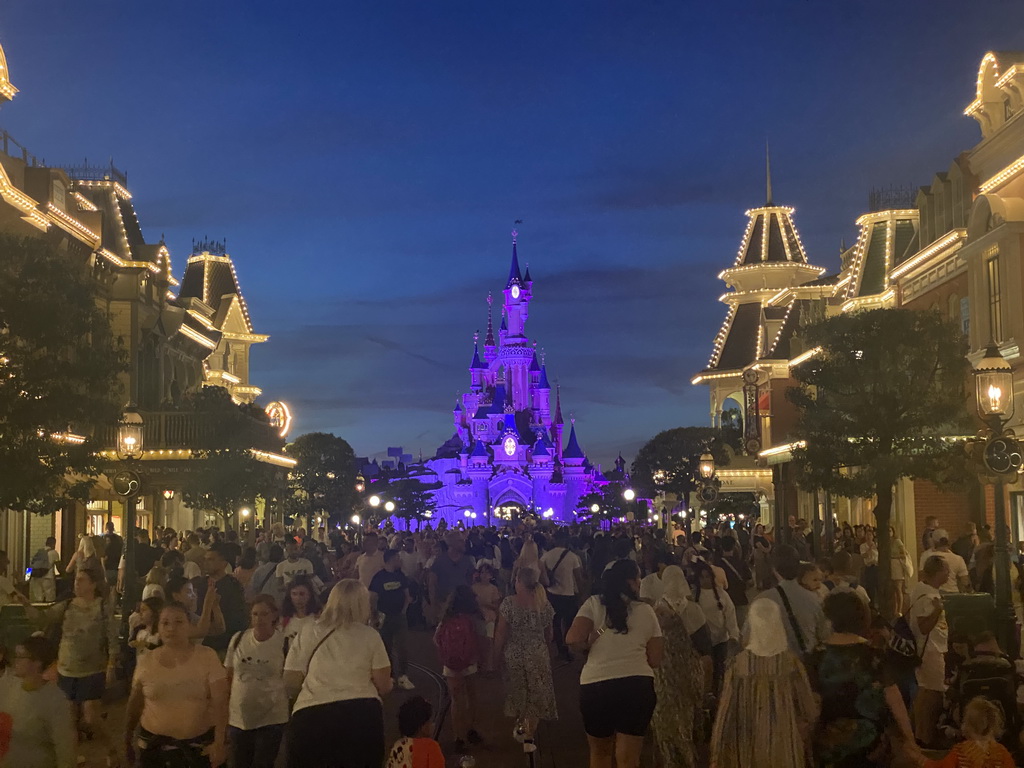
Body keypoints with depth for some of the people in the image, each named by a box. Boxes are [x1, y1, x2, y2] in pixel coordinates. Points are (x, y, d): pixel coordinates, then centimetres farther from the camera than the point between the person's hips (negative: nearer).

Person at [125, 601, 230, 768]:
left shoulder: (207, 656, -9)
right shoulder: (146, 662, -2)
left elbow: (220, 702, -11)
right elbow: (135, 703, 10)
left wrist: (220, 742, -18)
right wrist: (128, 738, 16)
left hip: (201, 741, -1)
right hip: (154, 742, 1)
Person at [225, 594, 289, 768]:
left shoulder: (284, 642, -10)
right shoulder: (238, 639, -1)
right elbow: (228, 677, 8)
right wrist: (225, 710, 8)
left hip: (271, 719, -3)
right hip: (239, 718, 4)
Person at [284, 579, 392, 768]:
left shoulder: (308, 632, 7)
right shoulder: (370, 636, 3)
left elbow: (291, 682, 9)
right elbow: (383, 686, 3)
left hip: (311, 718, 1)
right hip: (361, 716, -1)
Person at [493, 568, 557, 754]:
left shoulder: (509, 603, -14)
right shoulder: (544, 603, -4)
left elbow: (501, 632, -13)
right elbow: (549, 633, 5)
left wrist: (497, 652, 1)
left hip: (514, 655, -1)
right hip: (538, 655, 1)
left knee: (517, 692, 23)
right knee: (536, 695, 11)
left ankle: (520, 723, 37)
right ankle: (529, 738, 9)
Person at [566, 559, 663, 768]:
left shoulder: (594, 604, 3)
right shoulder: (646, 611, 6)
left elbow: (573, 640, -10)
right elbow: (655, 660, 6)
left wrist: (590, 644, 9)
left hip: (596, 685, 0)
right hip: (636, 684, 0)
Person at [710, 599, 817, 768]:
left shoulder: (740, 662, -14)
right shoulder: (791, 662, -13)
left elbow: (727, 710, -8)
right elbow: (809, 710, -4)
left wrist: (719, 754, 2)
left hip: (750, 745, 0)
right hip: (785, 744, 0)